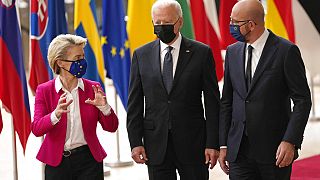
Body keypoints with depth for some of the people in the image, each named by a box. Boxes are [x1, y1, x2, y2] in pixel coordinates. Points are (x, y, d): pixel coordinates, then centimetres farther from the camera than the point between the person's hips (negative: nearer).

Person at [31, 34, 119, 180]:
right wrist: (56, 115, -30)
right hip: (56, 162, -1)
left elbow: (111, 127, 2)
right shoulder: (44, 90, -1)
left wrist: (104, 107, -17)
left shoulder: (93, 88, 3)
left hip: (88, 160, 1)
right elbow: (36, 129, -12)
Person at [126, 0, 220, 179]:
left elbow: (212, 102, -1)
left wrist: (213, 144, -6)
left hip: (192, 143, -1)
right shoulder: (141, 55, 6)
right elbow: (135, 103, 6)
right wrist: (135, 142, -1)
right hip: (156, 143, 2)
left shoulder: (201, 53, -1)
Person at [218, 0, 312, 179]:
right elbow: (227, 101, 12)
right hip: (239, 150, 4)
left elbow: (302, 100, -7)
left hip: (275, 149, -4)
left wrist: (290, 142, -16)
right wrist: (223, 144, 7)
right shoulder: (232, 52, 9)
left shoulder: (286, 51, -7)